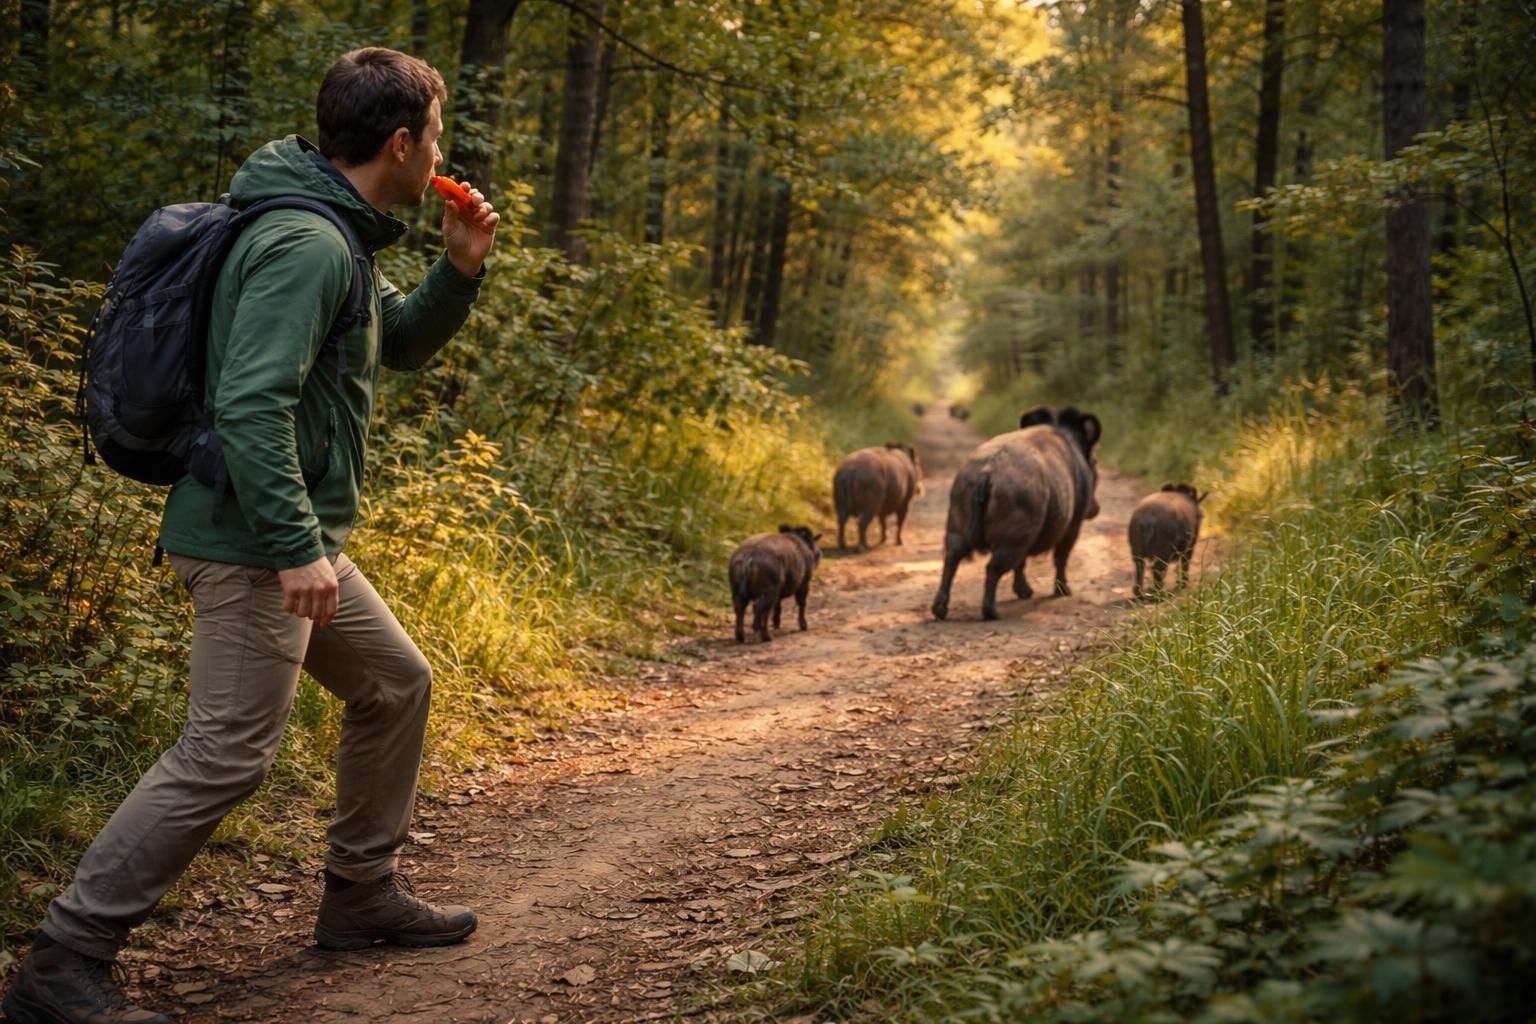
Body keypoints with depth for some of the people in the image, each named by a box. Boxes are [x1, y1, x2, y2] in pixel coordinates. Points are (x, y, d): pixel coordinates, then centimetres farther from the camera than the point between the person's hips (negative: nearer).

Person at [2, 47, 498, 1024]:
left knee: (396, 684, 19)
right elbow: (251, 404, -27)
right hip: (255, 542, -11)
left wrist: (459, 267, 8)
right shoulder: (305, 245, -19)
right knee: (228, 753, -10)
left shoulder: (336, 238, 12)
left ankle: (363, 892, 32)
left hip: (295, 539, 11)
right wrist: (298, 546, -28)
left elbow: (402, 346, 25)